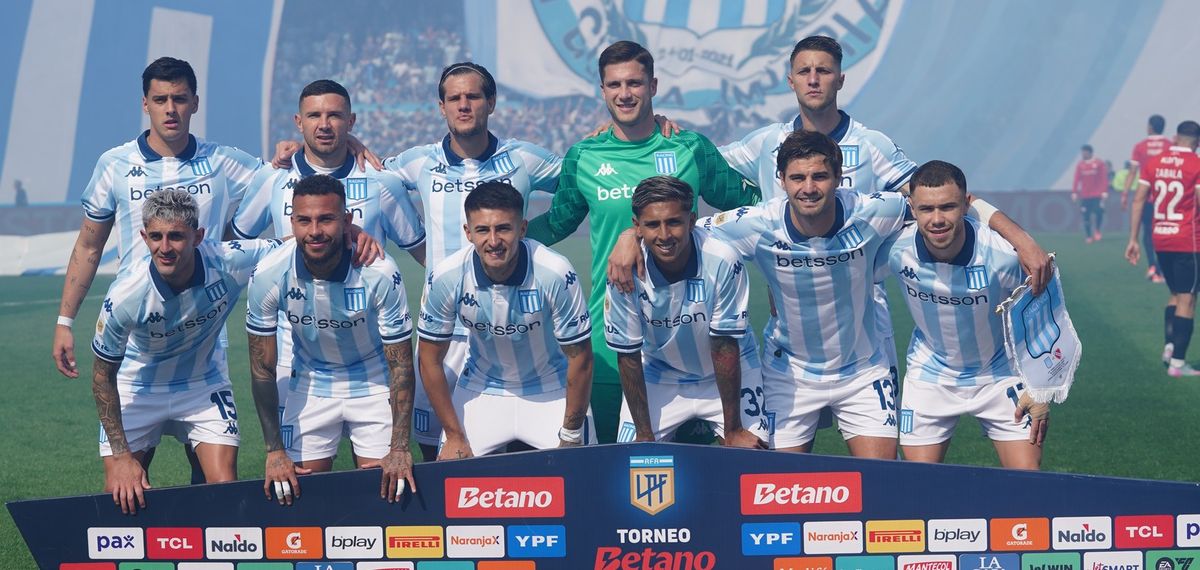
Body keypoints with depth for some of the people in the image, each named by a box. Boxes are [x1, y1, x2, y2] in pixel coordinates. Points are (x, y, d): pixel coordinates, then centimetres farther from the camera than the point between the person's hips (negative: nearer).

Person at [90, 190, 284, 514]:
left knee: (225, 489, -11)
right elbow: (103, 375, -17)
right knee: (121, 496, -6)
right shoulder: (125, 295, -31)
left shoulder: (230, 262, -29)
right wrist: (121, 456, -18)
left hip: (204, 384, 2)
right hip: (137, 388, -1)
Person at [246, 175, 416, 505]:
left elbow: (401, 365, -18)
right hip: (310, 386, 1)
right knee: (305, 489, 1)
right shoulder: (268, 276, -22)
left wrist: (400, 447, -22)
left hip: (374, 383, -1)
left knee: (385, 491, -5)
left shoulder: (380, 273, -27)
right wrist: (274, 450, -12)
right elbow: (262, 369, -11)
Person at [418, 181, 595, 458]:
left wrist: (571, 436, -11)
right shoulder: (446, 277, -22)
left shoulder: (556, 274, -28)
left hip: (551, 391, -1)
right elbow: (430, 359, -8)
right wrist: (455, 436, -6)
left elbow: (579, 358, -16)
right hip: (481, 390, 2)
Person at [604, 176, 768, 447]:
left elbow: (725, 345, -21)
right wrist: (644, 435, -9)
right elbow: (627, 355, -13)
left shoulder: (723, 262, -29)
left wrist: (733, 430, -16)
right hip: (660, 376, 1)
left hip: (731, 374, -1)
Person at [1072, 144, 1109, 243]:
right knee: (1086, 216, 1)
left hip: (1097, 195, -2)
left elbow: (1104, 178, -4)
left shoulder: (1099, 163, -2)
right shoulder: (1080, 165, 5)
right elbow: (1077, 179, 5)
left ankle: (1097, 231, 11)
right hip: (1084, 196, 2)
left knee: (1098, 212, -11)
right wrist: (1074, 192, 1)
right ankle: (1088, 236, 8)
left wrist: (1104, 191, -9)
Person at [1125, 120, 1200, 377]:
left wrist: (1133, 239, 6)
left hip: (1160, 241, 5)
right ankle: (1177, 362, -3)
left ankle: (1169, 346, 8)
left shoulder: (1153, 163, 5)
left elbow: (1139, 200, 4)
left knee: (1176, 294, 21)